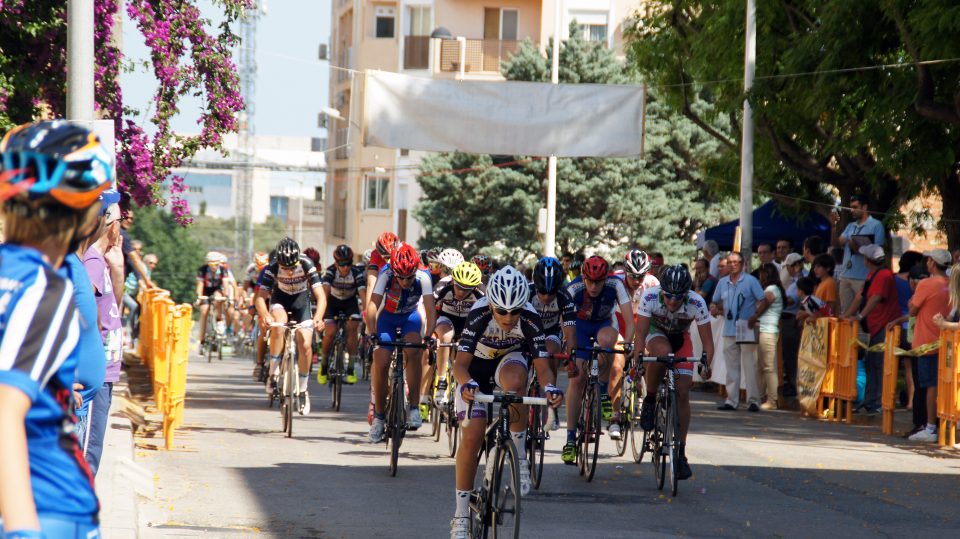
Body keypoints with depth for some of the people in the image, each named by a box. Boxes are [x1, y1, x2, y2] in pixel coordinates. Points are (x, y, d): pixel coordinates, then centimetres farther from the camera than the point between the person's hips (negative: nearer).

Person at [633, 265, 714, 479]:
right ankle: (649, 401, -16)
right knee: (662, 352, -39)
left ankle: (681, 454, -3)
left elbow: (707, 341, -27)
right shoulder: (650, 297, -32)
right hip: (656, 333, -1)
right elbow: (640, 334, -31)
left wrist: (706, 365, -44)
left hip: (680, 338, 1)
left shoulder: (697, 303, -30)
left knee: (683, 394, -11)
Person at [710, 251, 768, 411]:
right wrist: (714, 308, -4)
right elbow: (716, 302, 20)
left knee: (750, 366, -7)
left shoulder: (750, 281, -1)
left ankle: (753, 400, -5)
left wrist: (755, 315, -19)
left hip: (746, 329, -5)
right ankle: (731, 400, 12)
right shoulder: (722, 283, 13)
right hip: (729, 330, 5)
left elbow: (763, 300, -3)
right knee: (731, 366, 8)